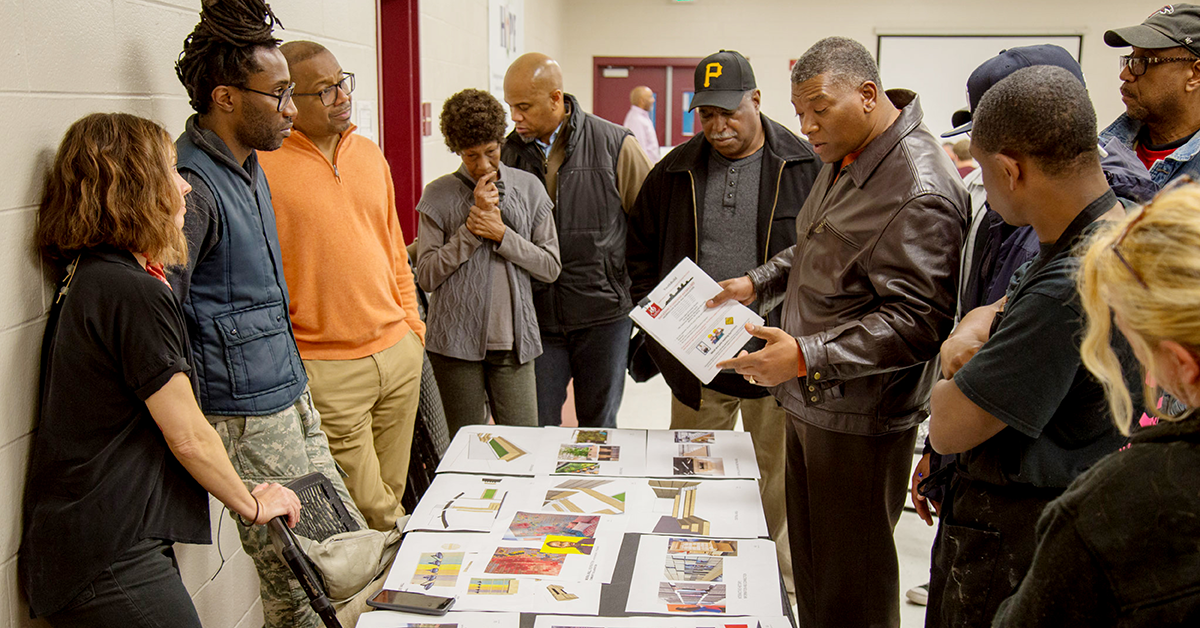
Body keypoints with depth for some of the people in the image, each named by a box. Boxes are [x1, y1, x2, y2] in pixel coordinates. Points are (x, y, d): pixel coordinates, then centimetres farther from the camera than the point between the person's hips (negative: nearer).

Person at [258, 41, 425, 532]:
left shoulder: (369, 154, 12)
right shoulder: (264, 165, -11)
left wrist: (411, 322, 16)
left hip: (398, 349, 6)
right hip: (326, 368, -6)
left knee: (391, 496, 14)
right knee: (368, 513, 0)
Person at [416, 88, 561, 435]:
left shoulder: (528, 188, 6)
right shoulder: (439, 195, 2)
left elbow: (551, 266, 4)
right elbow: (427, 275, -4)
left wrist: (501, 233, -8)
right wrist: (472, 225, -10)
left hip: (513, 341, 1)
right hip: (456, 341, -1)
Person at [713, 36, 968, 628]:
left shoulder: (919, 192, -23)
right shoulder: (842, 159, 10)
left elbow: (917, 321, -26)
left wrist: (809, 356, -30)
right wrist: (759, 282, 15)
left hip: (860, 420, -9)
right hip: (810, 401, 9)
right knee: (808, 556, 20)